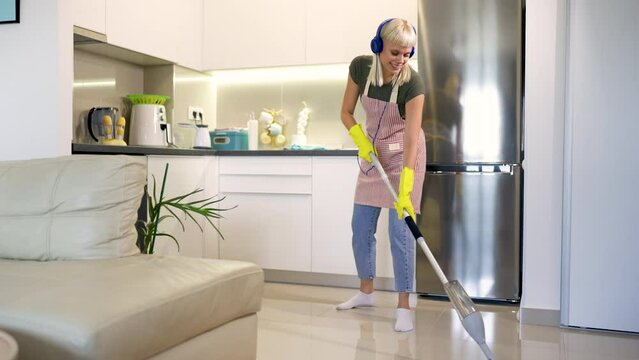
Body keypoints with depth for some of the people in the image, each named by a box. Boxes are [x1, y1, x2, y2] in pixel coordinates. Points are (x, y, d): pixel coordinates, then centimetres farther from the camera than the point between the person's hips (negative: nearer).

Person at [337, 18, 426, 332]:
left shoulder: (412, 83, -26)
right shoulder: (360, 67, -14)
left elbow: (411, 139, -30)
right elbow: (346, 112, -2)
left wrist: (405, 191, -37)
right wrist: (361, 140, -19)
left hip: (403, 155, -4)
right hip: (373, 152, 5)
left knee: (399, 230, -10)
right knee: (360, 226, 7)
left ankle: (403, 306, 0)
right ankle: (366, 291, 24)